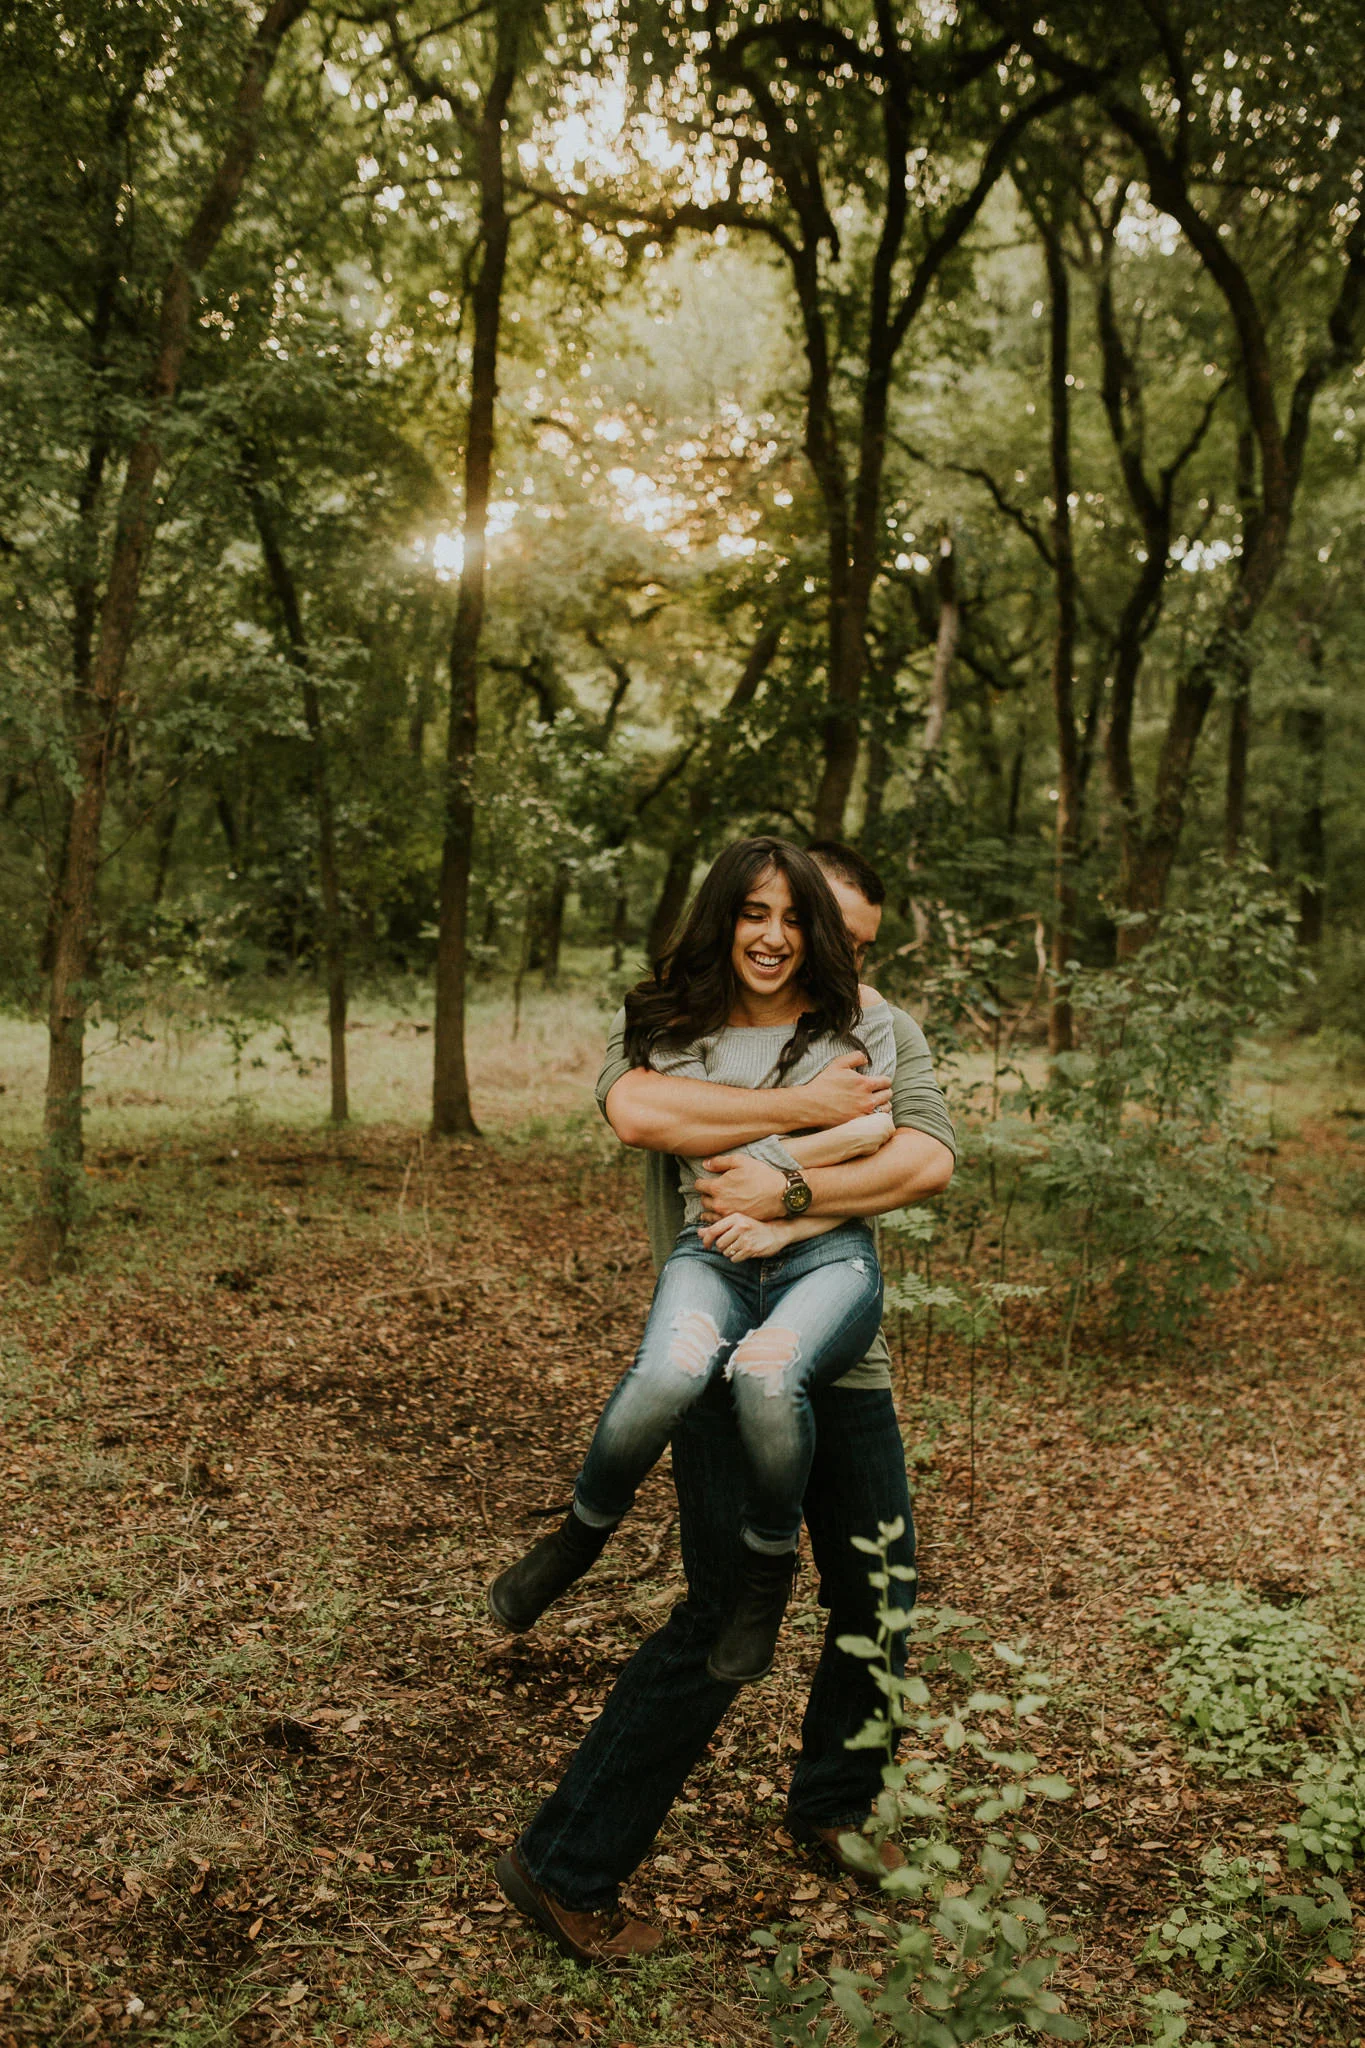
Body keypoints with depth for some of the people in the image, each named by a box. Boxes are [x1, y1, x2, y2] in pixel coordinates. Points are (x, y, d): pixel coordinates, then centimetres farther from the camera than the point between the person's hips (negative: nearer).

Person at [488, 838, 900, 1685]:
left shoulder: (856, 1015, 9)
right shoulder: (682, 1025, 8)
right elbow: (716, 1166, -3)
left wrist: (787, 1223, -9)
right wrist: (836, 1133, -6)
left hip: (829, 1256, 0)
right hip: (713, 1255, 1)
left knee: (765, 1374, -35)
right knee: (669, 1374, -34)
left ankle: (769, 1571, -3)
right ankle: (583, 1535, 0)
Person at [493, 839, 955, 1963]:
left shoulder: (885, 1033, 8)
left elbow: (929, 1161, -10)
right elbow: (637, 1110, -23)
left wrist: (787, 1191, -23)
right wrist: (803, 1107, -20)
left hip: (846, 1356, 5)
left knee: (883, 1601, 15)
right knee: (727, 1620, -6)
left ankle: (832, 1807, 42)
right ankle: (565, 1866, 10)